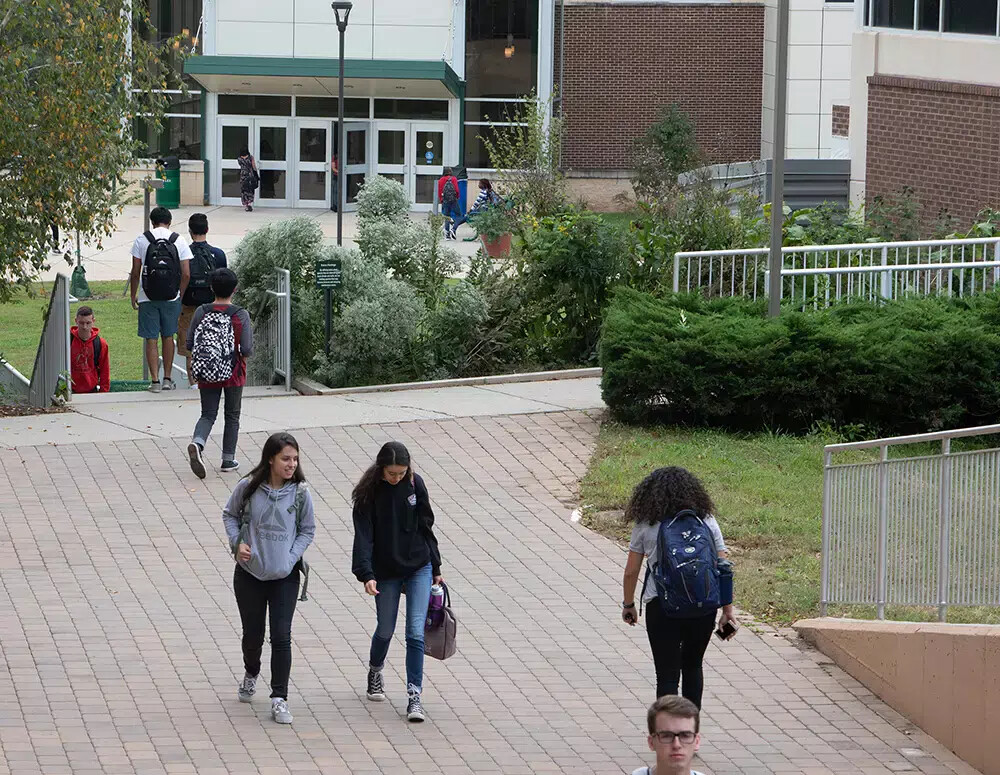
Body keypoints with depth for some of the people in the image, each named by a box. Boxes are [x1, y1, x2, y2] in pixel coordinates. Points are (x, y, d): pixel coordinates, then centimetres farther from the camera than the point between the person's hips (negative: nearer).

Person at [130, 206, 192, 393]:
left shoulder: (141, 240, -3)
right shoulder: (179, 240, 0)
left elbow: (136, 272, -3)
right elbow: (186, 274, -2)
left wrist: (133, 296, 9)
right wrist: (180, 296, 11)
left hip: (148, 298, -2)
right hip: (171, 298, 2)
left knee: (151, 339, 3)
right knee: (168, 337, 16)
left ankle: (155, 380, -1)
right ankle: (167, 379, 18)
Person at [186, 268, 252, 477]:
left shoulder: (201, 312, -5)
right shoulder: (241, 315, -12)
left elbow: (189, 345, -3)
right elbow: (247, 350, -15)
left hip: (206, 374, 1)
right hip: (233, 374, -1)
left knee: (208, 415, 9)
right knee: (232, 416, 15)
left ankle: (197, 443, -20)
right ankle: (228, 460, 19)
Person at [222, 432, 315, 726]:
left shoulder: (300, 493, -8)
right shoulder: (248, 488, -9)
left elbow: (308, 531, 2)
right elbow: (230, 514, 8)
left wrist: (291, 558, -11)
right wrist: (237, 543, -8)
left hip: (285, 577, -1)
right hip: (249, 573, 1)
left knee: (281, 636, -8)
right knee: (253, 634, 12)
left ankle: (279, 699, -1)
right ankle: (251, 674, 44)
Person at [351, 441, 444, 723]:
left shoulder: (415, 484, -5)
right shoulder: (368, 493, -13)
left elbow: (425, 527, 4)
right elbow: (363, 536, -18)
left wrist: (435, 568, 8)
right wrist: (366, 574, -30)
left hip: (419, 568, 1)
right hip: (386, 572, -1)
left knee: (416, 633, -8)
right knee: (385, 630, 13)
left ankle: (414, 694, -4)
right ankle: (375, 673, 43)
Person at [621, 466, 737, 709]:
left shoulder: (646, 525, -1)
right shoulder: (706, 521, 3)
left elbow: (631, 572, 3)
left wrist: (628, 605, 18)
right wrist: (728, 610, 8)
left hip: (661, 607, -3)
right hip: (703, 607, 3)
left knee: (667, 675, 2)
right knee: (693, 667, 23)